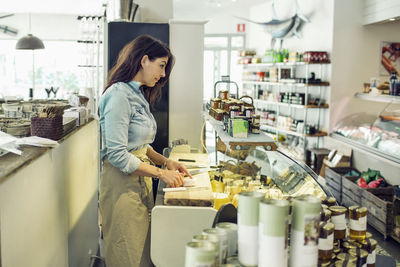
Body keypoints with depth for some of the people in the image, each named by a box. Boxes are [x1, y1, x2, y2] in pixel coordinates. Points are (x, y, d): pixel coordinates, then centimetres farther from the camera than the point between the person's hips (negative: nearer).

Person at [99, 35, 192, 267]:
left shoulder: (138, 94, 13)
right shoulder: (119, 95, -17)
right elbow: (117, 155, -21)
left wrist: (167, 162, 4)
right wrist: (160, 173, -17)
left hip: (141, 182, 9)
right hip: (122, 184, -9)